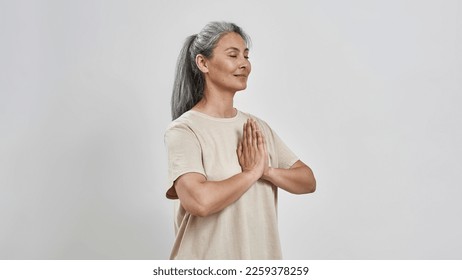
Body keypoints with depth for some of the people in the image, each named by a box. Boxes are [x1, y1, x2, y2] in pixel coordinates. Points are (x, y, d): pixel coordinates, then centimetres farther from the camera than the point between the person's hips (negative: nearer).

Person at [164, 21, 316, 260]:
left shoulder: (258, 127, 2)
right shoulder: (183, 130, -15)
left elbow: (308, 181, 2)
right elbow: (199, 202, -28)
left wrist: (266, 171, -16)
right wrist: (253, 172, -15)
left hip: (263, 253, 5)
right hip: (207, 256, -5)